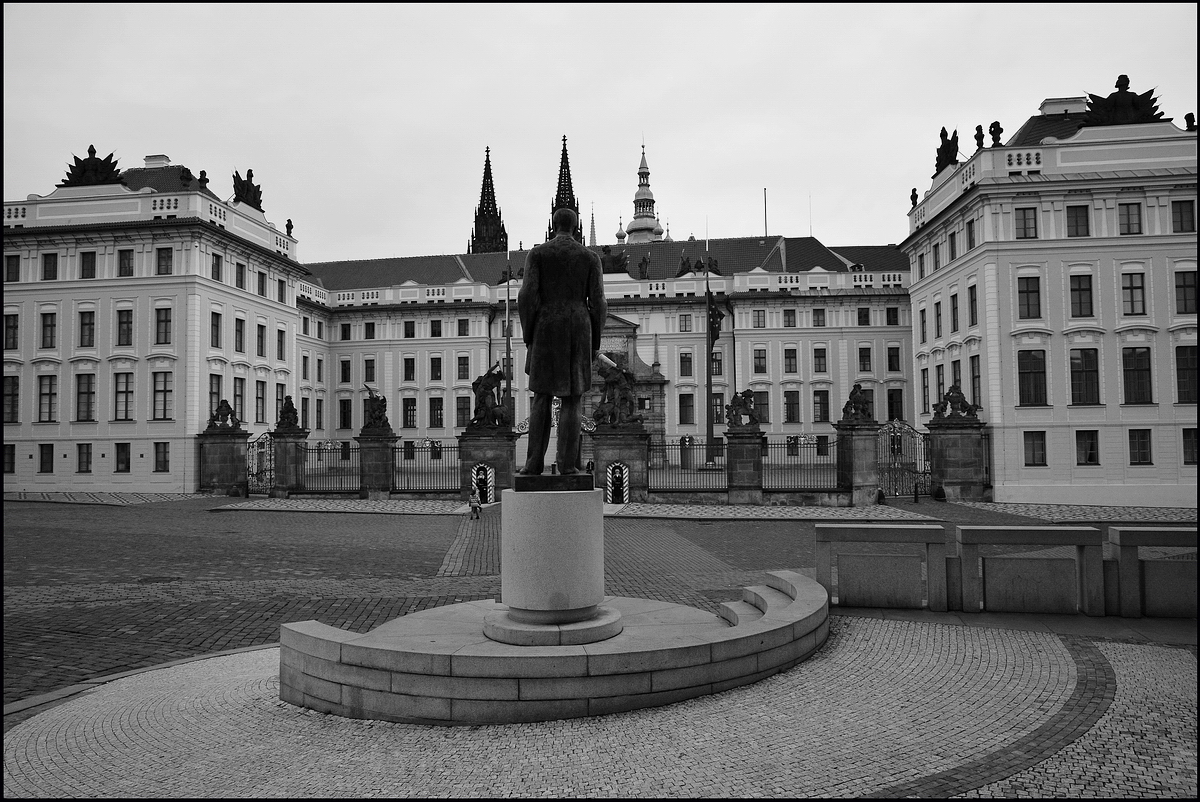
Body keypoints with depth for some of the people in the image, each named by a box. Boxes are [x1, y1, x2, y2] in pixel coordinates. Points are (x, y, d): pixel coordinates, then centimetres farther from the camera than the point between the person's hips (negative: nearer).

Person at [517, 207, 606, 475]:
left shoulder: (537, 254, 2)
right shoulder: (591, 258, 5)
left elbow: (528, 297, -7)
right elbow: (597, 304, -1)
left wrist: (528, 336, 2)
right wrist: (595, 342, 8)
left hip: (546, 331, 0)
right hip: (578, 332, 0)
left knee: (542, 397, 8)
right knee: (573, 397, 4)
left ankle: (536, 462, 2)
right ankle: (567, 461, -3)